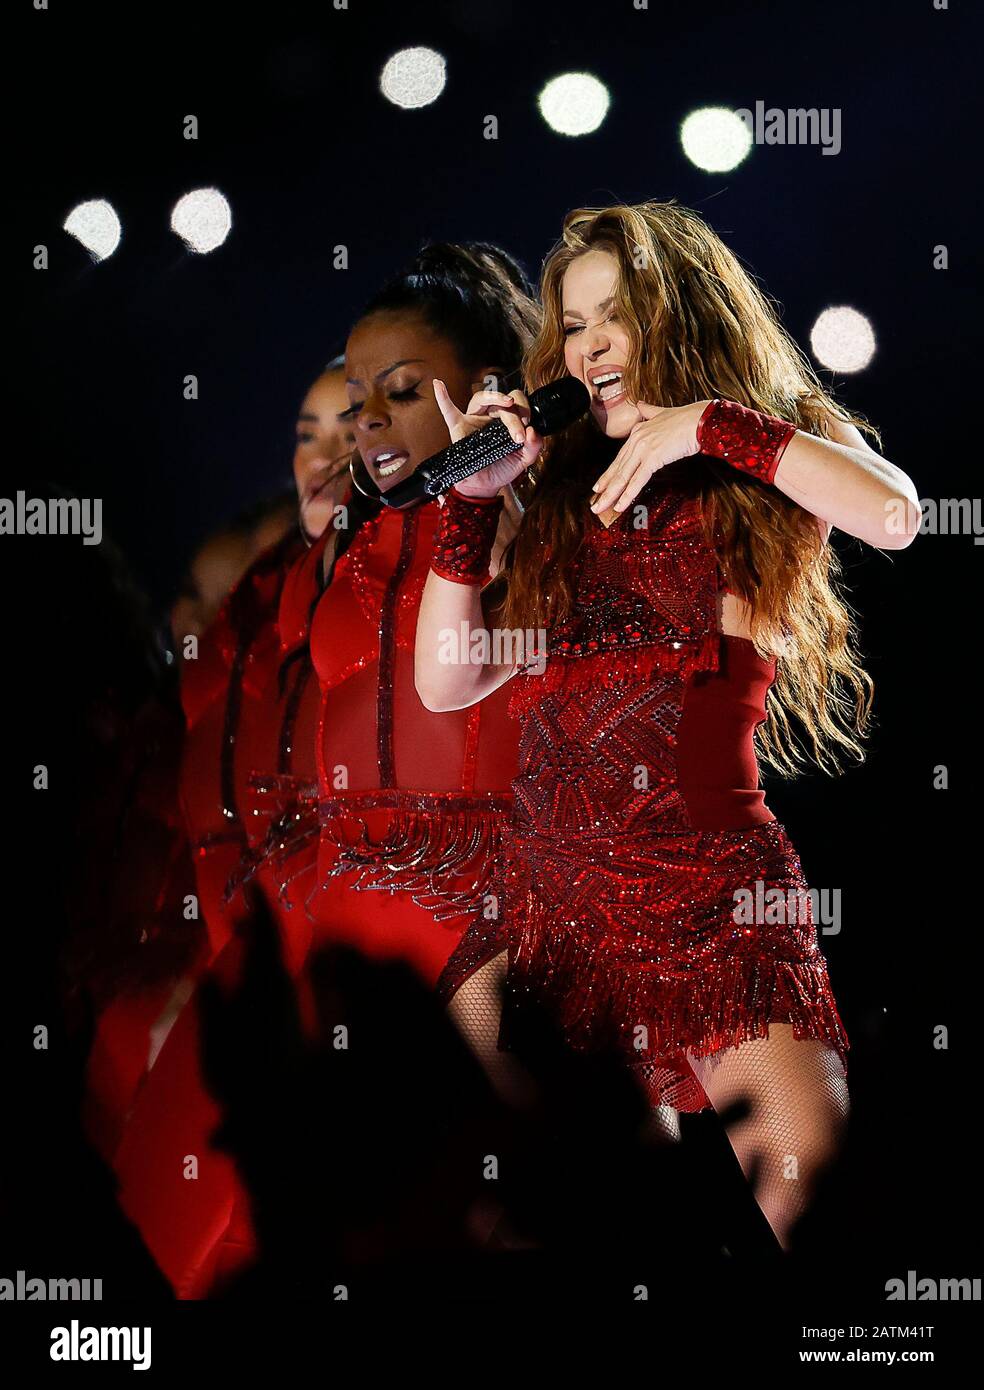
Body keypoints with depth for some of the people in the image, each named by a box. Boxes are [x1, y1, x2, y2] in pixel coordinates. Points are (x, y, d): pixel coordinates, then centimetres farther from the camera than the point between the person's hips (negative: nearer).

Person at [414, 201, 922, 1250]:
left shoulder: (767, 470, 11)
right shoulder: (562, 503, 21)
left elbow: (894, 514, -12)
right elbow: (448, 682, 15)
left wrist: (709, 426, -6)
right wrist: (470, 500, 9)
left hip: (708, 885, -3)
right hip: (543, 885, 4)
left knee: (803, 1144, -22)